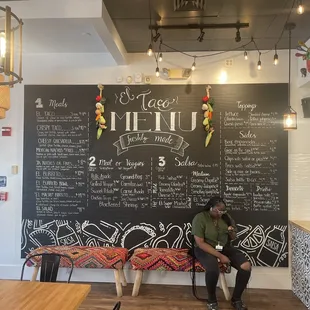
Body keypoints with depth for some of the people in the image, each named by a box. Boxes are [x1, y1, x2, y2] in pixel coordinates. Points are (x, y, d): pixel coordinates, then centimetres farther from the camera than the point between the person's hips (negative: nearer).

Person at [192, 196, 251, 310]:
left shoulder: (226, 216, 1)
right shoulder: (200, 218, -16)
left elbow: (233, 238, 11)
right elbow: (200, 243, -20)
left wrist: (231, 232, -15)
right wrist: (219, 256, -24)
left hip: (225, 247, 5)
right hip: (205, 249, -5)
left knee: (246, 266, -19)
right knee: (213, 270, -37)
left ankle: (236, 299, 2)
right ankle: (212, 300, -8)